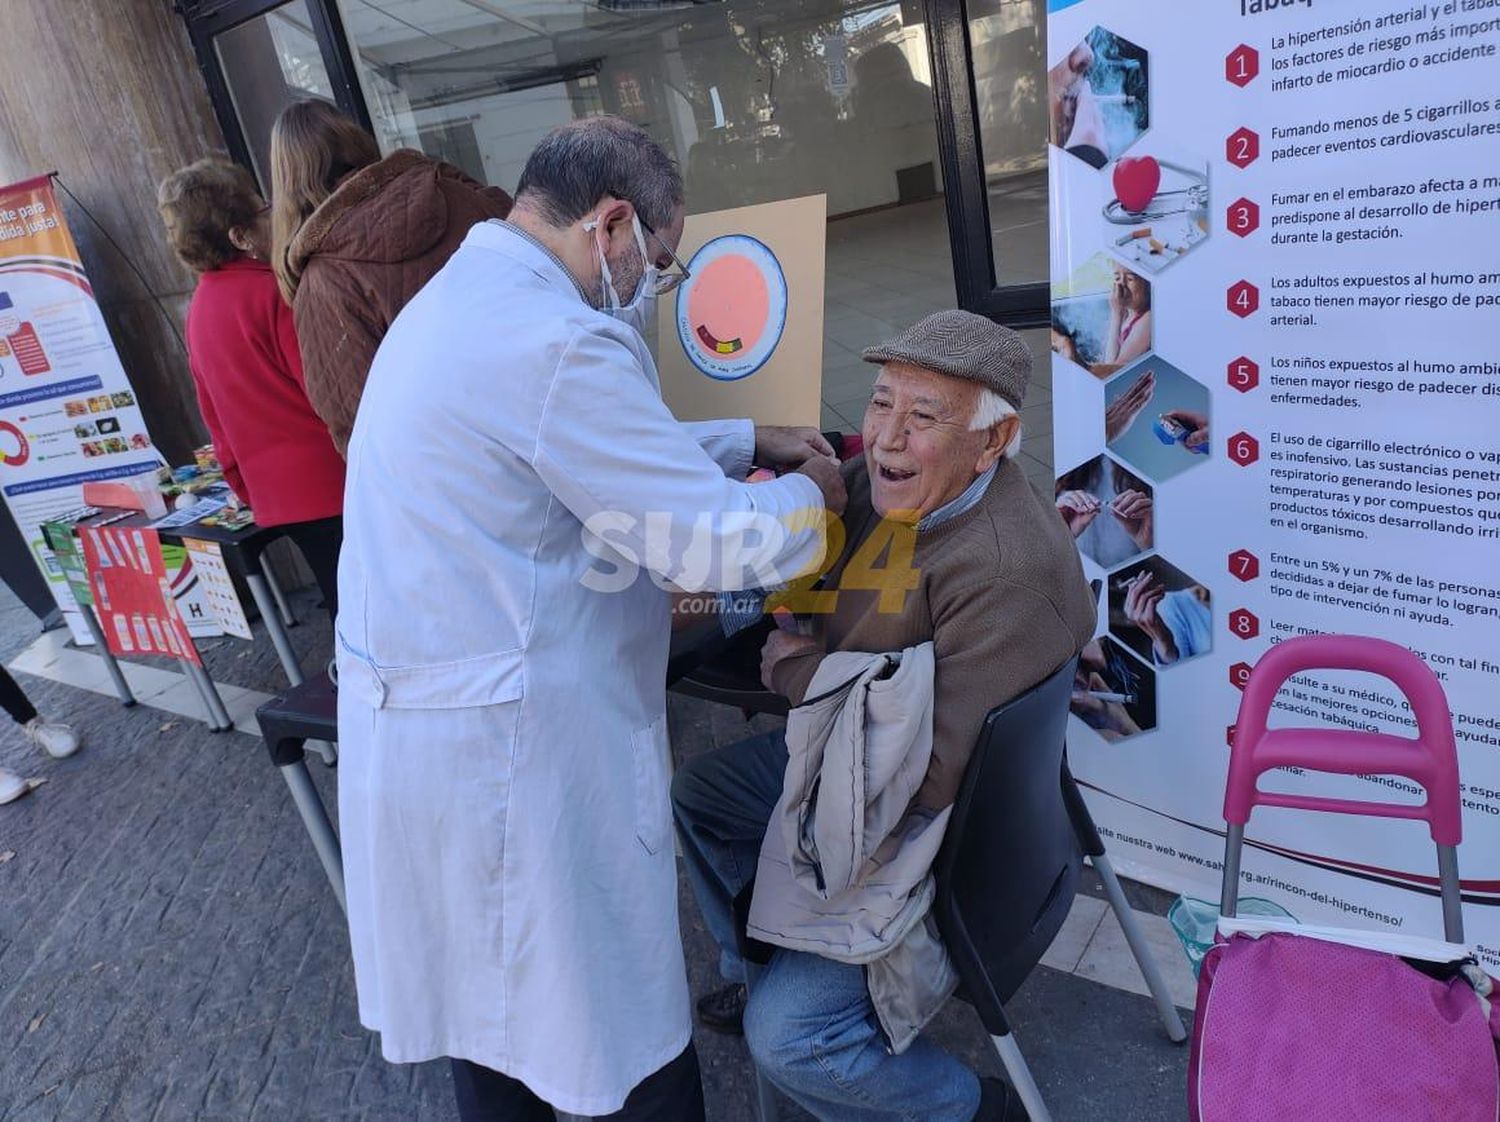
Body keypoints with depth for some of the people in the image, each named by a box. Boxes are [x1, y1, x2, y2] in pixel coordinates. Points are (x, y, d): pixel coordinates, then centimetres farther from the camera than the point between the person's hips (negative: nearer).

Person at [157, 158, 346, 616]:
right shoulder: (272, 292, -15)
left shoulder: (198, 310, 10)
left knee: (345, 606, 16)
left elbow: (216, 418, 15)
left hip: (276, 496, 8)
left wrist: (247, 487, 23)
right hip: (332, 481, -8)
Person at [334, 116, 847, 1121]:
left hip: (416, 713, 10)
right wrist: (810, 494, 0)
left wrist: (752, 442, 16)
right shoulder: (555, 341, -23)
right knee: (622, 1022, 11)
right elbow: (716, 544, -20)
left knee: (488, 992, 26)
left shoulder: (462, 295, 11)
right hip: (510, 744, -10)